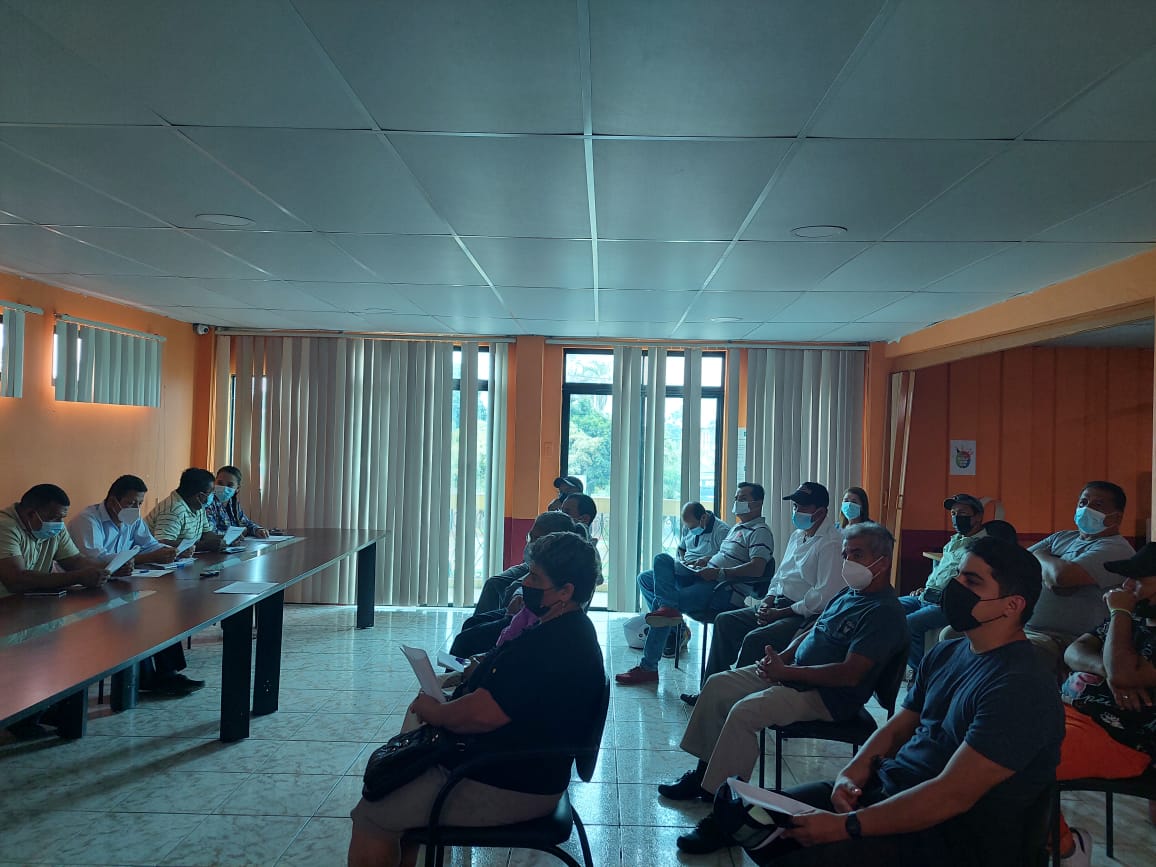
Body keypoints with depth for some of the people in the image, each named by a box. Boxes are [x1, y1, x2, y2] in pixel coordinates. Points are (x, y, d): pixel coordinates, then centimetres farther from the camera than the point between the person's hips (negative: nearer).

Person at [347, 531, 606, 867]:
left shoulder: (552, 647, -28)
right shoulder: (572, 629, 7)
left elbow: (481, 714, -28)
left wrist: (434, 711, -10)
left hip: (509, 787, -11)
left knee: (371, 816, -6)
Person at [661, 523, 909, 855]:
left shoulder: (884, 612, -18)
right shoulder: (849, 593, 11)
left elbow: (850, 674, -26)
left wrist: (786, 671, -23)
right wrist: (782, 657, 2)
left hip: (827, 696, -10)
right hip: (793, 672, 10)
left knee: (744, 711, -28)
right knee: (718, 685, 3)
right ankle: (705, 770, 15)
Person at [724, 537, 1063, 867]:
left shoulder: (1021, 688, -19)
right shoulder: (945, 654, 9)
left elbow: (952, 796, -24)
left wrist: (846, 826, -24)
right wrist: (852, 773, -6)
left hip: (948, 836, -8)